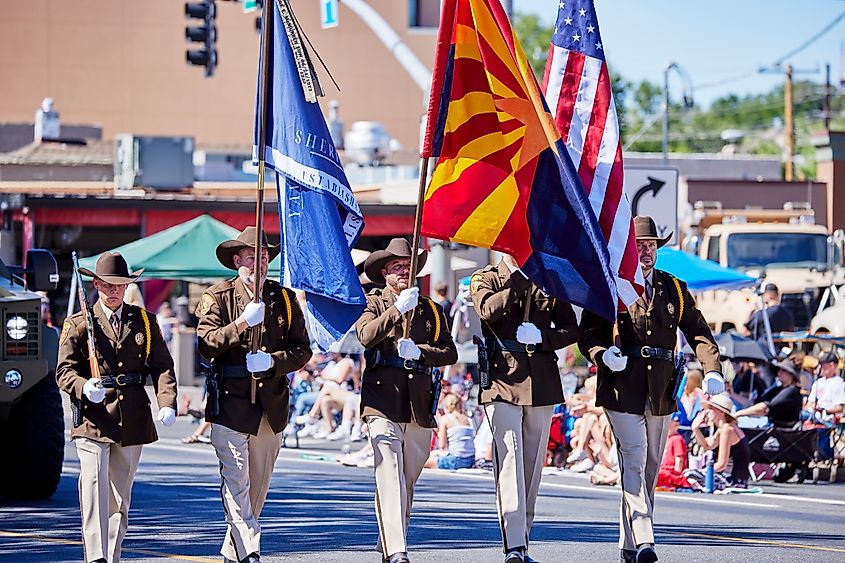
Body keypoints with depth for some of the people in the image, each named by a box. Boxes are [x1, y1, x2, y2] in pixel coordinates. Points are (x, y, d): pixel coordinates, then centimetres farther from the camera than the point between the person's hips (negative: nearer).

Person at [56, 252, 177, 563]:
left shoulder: (145, 321, 12)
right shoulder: (77, 324, 5)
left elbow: (162, 366, 7)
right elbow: (65, 371, 0)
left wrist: (167, 404, -10)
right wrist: (84, 388, -23)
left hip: (133, 421, 3)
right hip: (93, 419, -3)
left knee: (120, 496, 10)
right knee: (94, 488, -17)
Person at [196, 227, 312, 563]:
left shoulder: (284, 299, 10)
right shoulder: (217, 297, 1)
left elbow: (302, 350, 6)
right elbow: (207, 344, -11)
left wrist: (272, 361, -13)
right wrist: (243, 324, -24)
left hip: (271, 405, 4)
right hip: (230, 402, -4)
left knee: (258, 485, 10)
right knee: (236, 481, -15)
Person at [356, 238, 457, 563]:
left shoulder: (431, 310, 19)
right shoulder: (374, 303, 8)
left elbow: (450, 353, 10)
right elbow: (366, 335, -12)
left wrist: (420, 351, -8)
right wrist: (398, 309, -19)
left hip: (420, 403, 4)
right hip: (383, 399, -4)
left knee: (408, 479, 10)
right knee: (390, 478, -16)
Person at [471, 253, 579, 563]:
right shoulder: (485, 279, 6)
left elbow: (571, 328, 12)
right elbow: (489, 311, -15)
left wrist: (542, 336, -6)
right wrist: (519, 280, -19)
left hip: (542, 383, 4)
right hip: (502, 381, -4)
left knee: (533, 462, 8)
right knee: (509, 456, -16)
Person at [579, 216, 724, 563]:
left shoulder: (674, 290, 13)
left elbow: (698, 333, 10)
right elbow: (587, 335, 4)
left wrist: (712, 370, -7)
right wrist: (603, 355, -18)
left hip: (661, 391, 4)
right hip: (623, 388, -4)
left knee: (650, 468, 8)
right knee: (634, 461, -15)